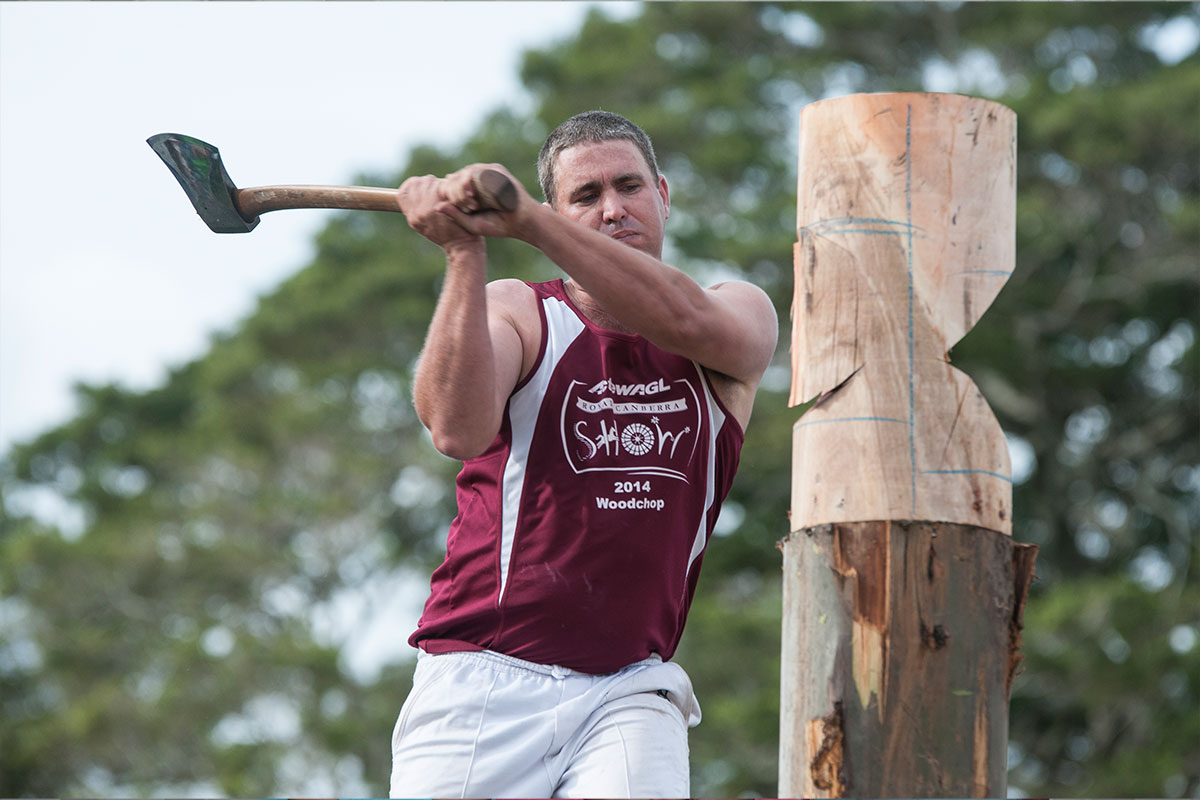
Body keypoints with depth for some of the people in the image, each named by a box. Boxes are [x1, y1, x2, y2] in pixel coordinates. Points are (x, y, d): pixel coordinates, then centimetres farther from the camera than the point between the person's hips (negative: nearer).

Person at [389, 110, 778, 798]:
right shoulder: (515, 314, 5)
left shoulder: (743, 313, 10)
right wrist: (466, 253, -27)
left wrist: (526, 220, -26)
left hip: (630, 692, 0)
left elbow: (688, 321, -16)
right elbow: (458, 430, -17)